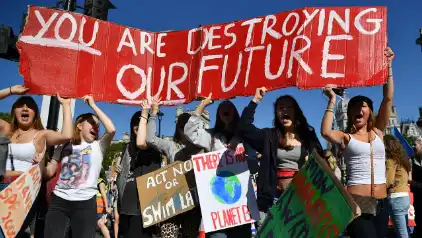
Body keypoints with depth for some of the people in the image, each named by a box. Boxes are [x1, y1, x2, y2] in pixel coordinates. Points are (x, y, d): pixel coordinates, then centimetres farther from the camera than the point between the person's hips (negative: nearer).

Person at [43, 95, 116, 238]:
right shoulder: (64, 146, 13)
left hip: (85, 203, -1)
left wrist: (93, 105, -7)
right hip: (59, 201, 2)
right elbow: (49, 172, 14)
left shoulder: (98, 146, 6)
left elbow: (111, 130, -13)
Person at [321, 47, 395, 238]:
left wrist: (388, 65, 2)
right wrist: (332, 101, -16)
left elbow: (388, 99, 5)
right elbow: (325, 132, -21)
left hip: (380, 202, 5)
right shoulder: (345, 137, 1)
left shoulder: (377, 132, 11)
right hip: (356, 200, -4)